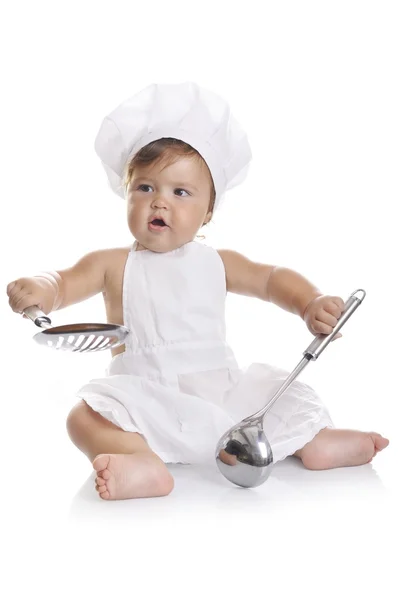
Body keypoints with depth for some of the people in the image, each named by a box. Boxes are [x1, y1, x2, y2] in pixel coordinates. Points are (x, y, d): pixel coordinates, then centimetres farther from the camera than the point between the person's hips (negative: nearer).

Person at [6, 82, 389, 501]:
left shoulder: (216, 263, 10)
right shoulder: (113, 265, 5)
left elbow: (271, 279, 13)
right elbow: (64, 284, 0)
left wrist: (310, 303, -6)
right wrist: (37, 290, -25)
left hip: (219, 393, 3)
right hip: (147, 400, -3)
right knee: (86, 416, -28)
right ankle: (144, 463, -48)